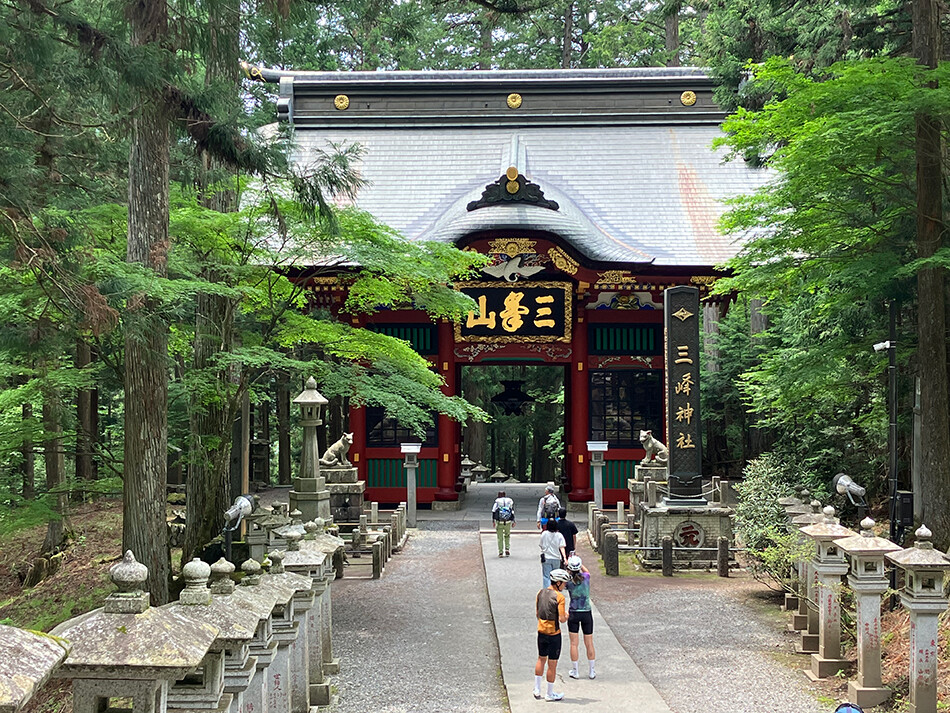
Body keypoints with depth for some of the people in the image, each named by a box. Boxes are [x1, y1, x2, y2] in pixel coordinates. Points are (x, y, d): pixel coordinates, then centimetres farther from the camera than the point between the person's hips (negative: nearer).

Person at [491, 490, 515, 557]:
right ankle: (507, 550, 9)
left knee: (500, 537, 8)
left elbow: (493, 511, -5)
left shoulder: (497, 501, 2)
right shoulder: (510, 501, 7)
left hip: (499, 522, -2)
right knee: (507, 536, 21)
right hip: (508, 522, 2)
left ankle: (500, 552, 5)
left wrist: (493, 521, -1)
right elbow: (512, 512, 5)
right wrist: (513, 521, 10)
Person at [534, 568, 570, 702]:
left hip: (541, 631, 7)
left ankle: (537, 689, 27)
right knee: (552, 663, 4)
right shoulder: (559, 597, -17)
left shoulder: (540, 593, 3)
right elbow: (562, 619, -19)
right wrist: (566, 616, 2)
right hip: (554, 634, -6)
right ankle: (550, 694, 13)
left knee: (541, 659, 22)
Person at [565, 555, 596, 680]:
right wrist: (579, 563, 17)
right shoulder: (586, 577, -9)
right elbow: (586, 570, 16)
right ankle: (592, 672, 17)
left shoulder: (568, 581, -13)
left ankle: (574, 671, 13)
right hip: (587, 613, 1)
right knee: (589, 643, 10)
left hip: (574, 614, -1)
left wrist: (567, 565, 8)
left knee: (574, 644, 8)